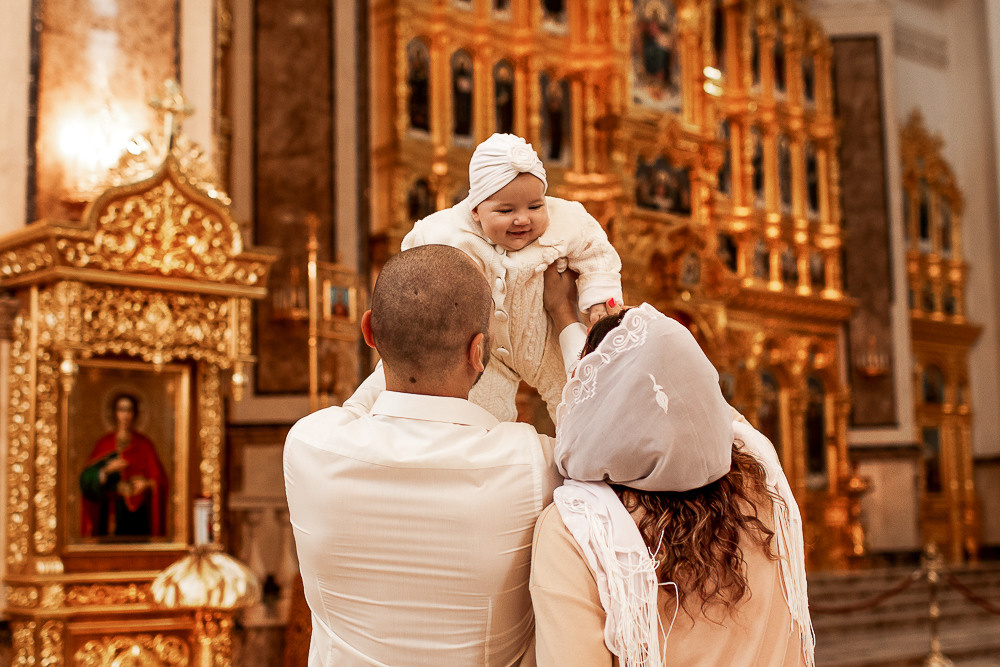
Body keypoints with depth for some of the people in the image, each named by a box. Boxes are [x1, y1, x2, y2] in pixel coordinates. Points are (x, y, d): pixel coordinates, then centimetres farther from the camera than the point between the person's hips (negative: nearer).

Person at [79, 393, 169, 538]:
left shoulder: (144, 445, 8)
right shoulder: (103, 444, 10)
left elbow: (160, 480, 5)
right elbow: (87, 479, 0)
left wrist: (146, 484, -15)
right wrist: (106, 470, -16)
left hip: (137, 512, 0)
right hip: (109, 512, 1)